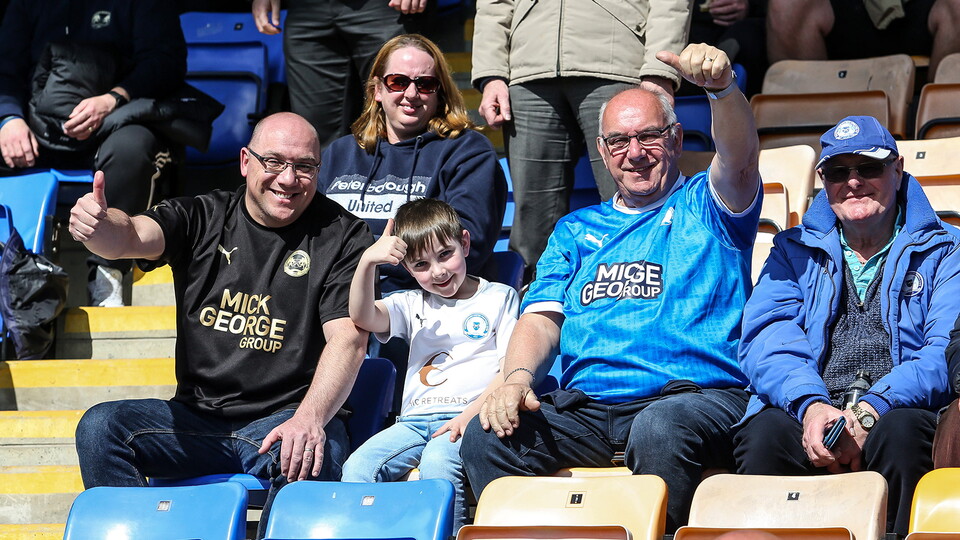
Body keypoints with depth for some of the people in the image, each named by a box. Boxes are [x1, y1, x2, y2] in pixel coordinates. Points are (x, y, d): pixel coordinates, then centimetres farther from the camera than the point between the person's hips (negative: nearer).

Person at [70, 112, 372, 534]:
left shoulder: (342, 236, 2)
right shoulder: (203, 218, 8)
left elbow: (348, 340, -10)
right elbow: (130, 237, -11)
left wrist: (309, 418, -28)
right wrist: (97, 225, -39)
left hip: (283, 419, -3)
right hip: (197, 420, 3)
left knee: (308, 458, -37)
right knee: (100, 427, -19)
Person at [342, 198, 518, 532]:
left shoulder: (499, 297, 12)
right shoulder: (414, 306, 22)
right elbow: (363, 317, 2)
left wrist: (472, 414, -13)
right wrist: (367, 262, -15)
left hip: (468, 418, -4)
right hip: (414, 420, 4)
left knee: (437, 462, -37)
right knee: (357, 467, -22)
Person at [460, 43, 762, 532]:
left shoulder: (706, 207, 15)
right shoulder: (576, 231, 27)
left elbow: (739, 159, -8)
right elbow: (541, 319, 16)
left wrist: (722, 88, -30)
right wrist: (517, 377, -7)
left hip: (695, 393, -4)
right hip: (586, 407, 4)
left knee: (660, 429, -40)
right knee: (484, 437, -23)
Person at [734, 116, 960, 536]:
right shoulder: (794, 251, 24)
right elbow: (766, 339, 7)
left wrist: (872, 409, -18)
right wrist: (810, 404, -16)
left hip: (898, 411, -1)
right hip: (808, 411, 1)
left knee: (900, 431, -37)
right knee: (766, 432, -33)